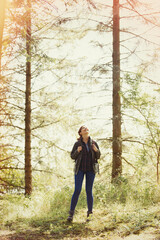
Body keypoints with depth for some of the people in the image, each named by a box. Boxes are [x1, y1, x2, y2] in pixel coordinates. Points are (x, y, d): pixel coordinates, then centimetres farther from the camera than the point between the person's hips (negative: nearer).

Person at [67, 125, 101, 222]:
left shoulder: (93, 143, 1)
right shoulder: (77, 144, -2)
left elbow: (98, 157, 6)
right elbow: (72, 156, 3)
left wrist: (96, 150, -15)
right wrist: (77, 151, -17)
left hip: (91, 169, 1)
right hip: (80, 169, -1)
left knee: (89, 191, 3)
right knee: (77, 190, -8)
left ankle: (90, 213, 13)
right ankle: (71, 213, 0)